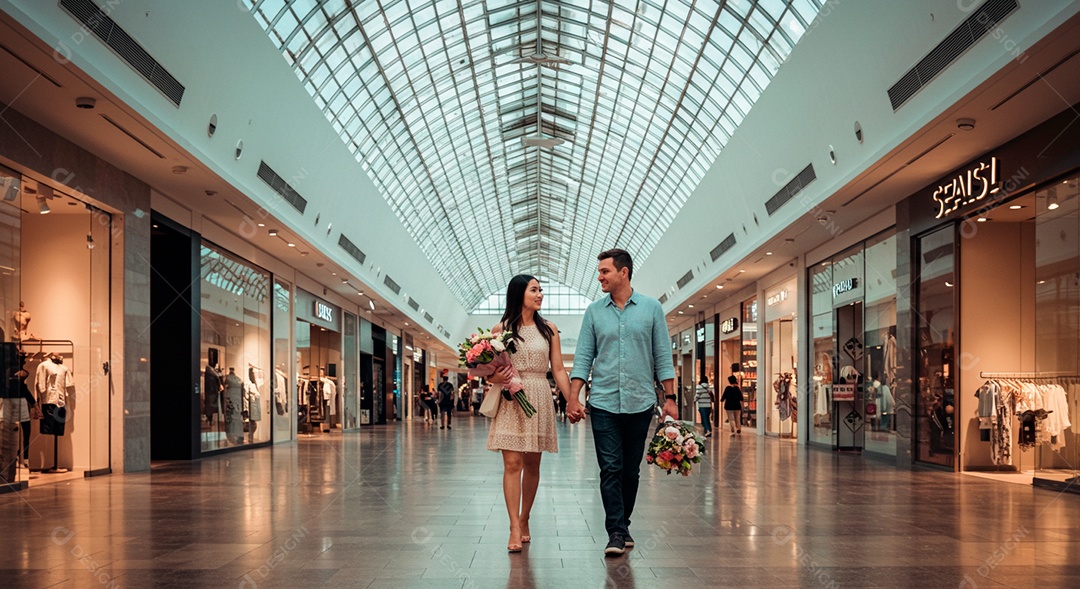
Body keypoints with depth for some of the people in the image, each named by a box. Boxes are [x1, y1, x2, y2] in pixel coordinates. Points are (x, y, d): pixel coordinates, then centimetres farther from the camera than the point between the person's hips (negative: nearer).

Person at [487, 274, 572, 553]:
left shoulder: (549, 329, 8)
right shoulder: (501, 329, 3)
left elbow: (558, 370, 7)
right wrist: (495, 377, -15)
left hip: (540, 401, 2)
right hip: (510, 401, -2)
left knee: (532, 464, 7)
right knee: (512, 463, -9)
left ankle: (524, 520, 21)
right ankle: (515, 529, -8)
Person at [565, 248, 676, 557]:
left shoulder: (651, 308, 3)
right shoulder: (594, 312, 5)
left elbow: (662, 356, 4)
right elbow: (583, 357, 4)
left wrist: (669, 398, 0)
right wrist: (573, 397, -4)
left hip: (640, 403, 0)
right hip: (604, 403, 0)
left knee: (631, 470, 9)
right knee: (610, 469, -5)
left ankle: (623, 524, 23)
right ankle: (616, 532, -2)